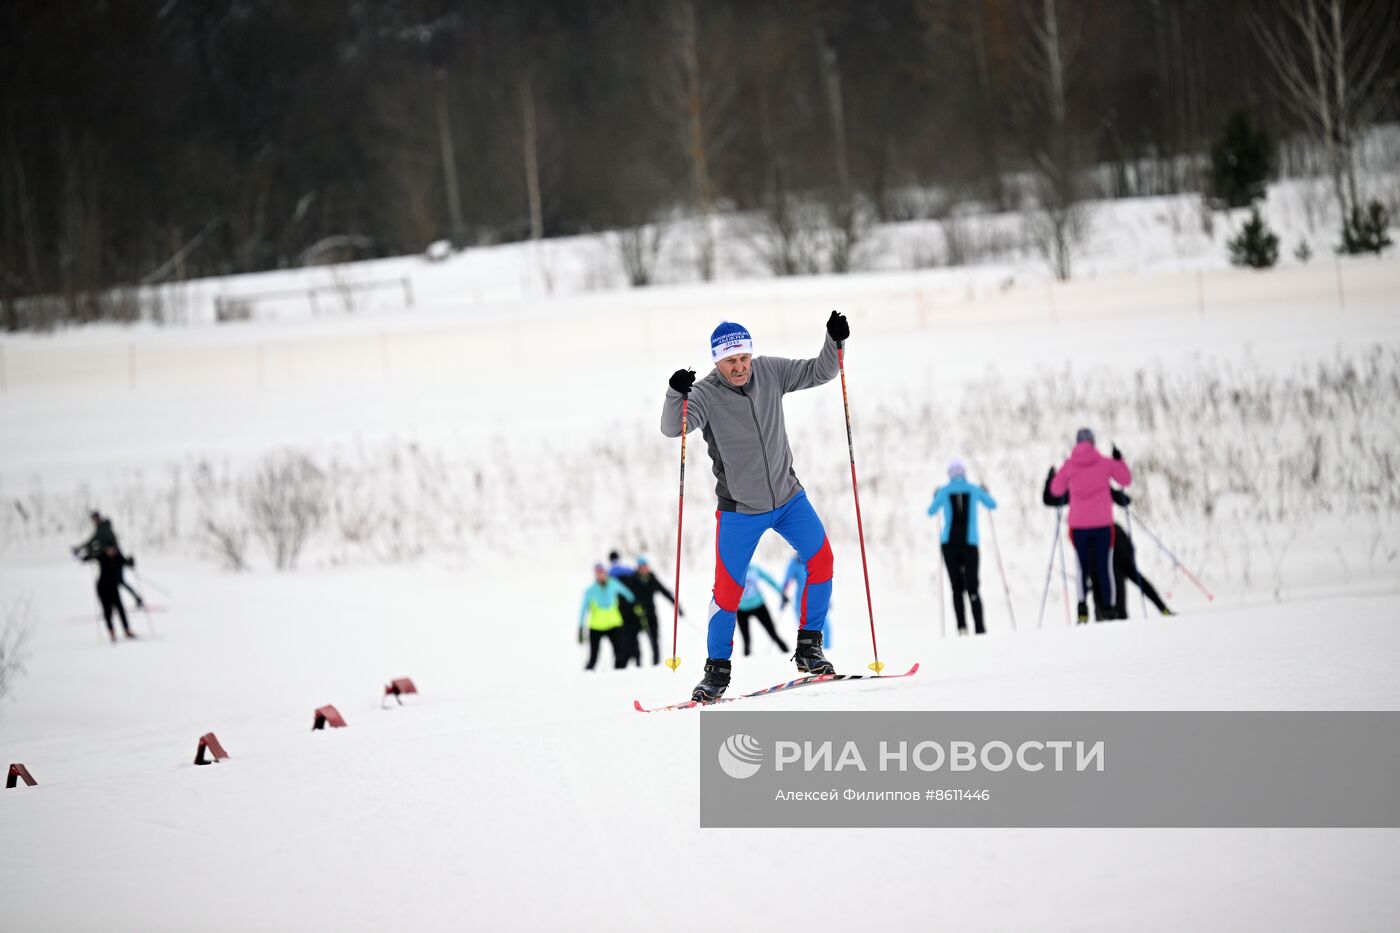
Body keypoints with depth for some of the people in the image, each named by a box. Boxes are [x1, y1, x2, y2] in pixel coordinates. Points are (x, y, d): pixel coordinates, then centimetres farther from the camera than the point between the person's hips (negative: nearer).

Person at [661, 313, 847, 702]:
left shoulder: (770, 371, -6)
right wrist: (676, 394, -49)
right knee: (728, 590, -2)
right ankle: (717, 670, 15)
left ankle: (808, 648, -2)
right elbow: (673, 428, -30)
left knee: (820, 559, -14)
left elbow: (819, 372, -2)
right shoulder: (706, 393, -17)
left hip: (788, 497, 3)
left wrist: (834, 341, -20)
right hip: (739, 509, -3)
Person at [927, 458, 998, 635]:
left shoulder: (944, 491, 1)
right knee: (972, 587, 1)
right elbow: (992, 506, 18)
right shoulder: (974, 490, 3)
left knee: (957, 587, 5)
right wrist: (986, 494, 38)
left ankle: (962, 626, -10)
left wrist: (936, 497, 35)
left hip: (949, 542, 0)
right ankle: (979, 628, -10)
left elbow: (931, 511, 16)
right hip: (969, 542, 0)